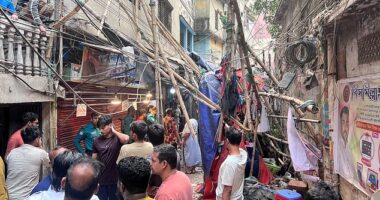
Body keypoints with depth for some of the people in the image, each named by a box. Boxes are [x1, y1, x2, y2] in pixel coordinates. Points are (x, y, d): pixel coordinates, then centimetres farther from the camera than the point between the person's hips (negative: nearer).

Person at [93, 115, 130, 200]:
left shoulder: (117, 138, -9)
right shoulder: (97, 141, 2)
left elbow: (126, 139, -34)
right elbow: (94, 160, 7)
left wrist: (113, 130, -18)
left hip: (114, 178, -3)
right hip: (100, 178, 3)